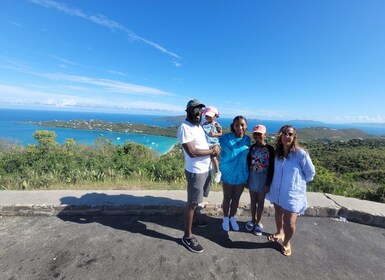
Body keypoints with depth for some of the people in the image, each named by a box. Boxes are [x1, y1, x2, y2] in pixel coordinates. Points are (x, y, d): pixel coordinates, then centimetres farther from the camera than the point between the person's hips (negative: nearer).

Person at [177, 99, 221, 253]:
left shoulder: (199, 125, 11)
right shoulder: (184, 127, -20)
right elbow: (192, 152, -27)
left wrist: (213, 150, -2)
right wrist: (212, 150, -16)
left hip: (206, 169, 9)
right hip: (196, 171, -9)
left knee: (197, 201, 25)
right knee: (192, 203, 4)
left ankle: (193, 220, 47)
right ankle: (187, 237, 20)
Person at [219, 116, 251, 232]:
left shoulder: (247, 139, -4)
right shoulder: (226, 138, -18)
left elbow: (247, 156, 6)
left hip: (241, 175, 3)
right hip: (228, 174, -3)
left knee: (236, 198, 20)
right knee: (227, 198, 15)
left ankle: (232, 217, 43)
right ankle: (225, 218, 40)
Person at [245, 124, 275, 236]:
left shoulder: (270, 149, -9)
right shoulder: (252, 147, -1)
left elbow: (271, 167, -8)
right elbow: (248, 163, 2)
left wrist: (268, 183, -9)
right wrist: (246, 178, 0)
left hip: (263, 178, -2)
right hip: (252, 177, 3)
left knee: (260, 201, 12)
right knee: (253, 200, 15)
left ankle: (258, 222, 30)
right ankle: (253, 220, 35)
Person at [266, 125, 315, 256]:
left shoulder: (300, 153, -19)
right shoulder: (277, 152, -5)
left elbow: (310, 172, -5)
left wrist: (299, 182, 5)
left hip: (293, 194, -4)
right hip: (277, 191, 4)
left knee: (289, 222, 1)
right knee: (278, 214, 23)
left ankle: (286, 242, 31)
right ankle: (279, 233, 51)